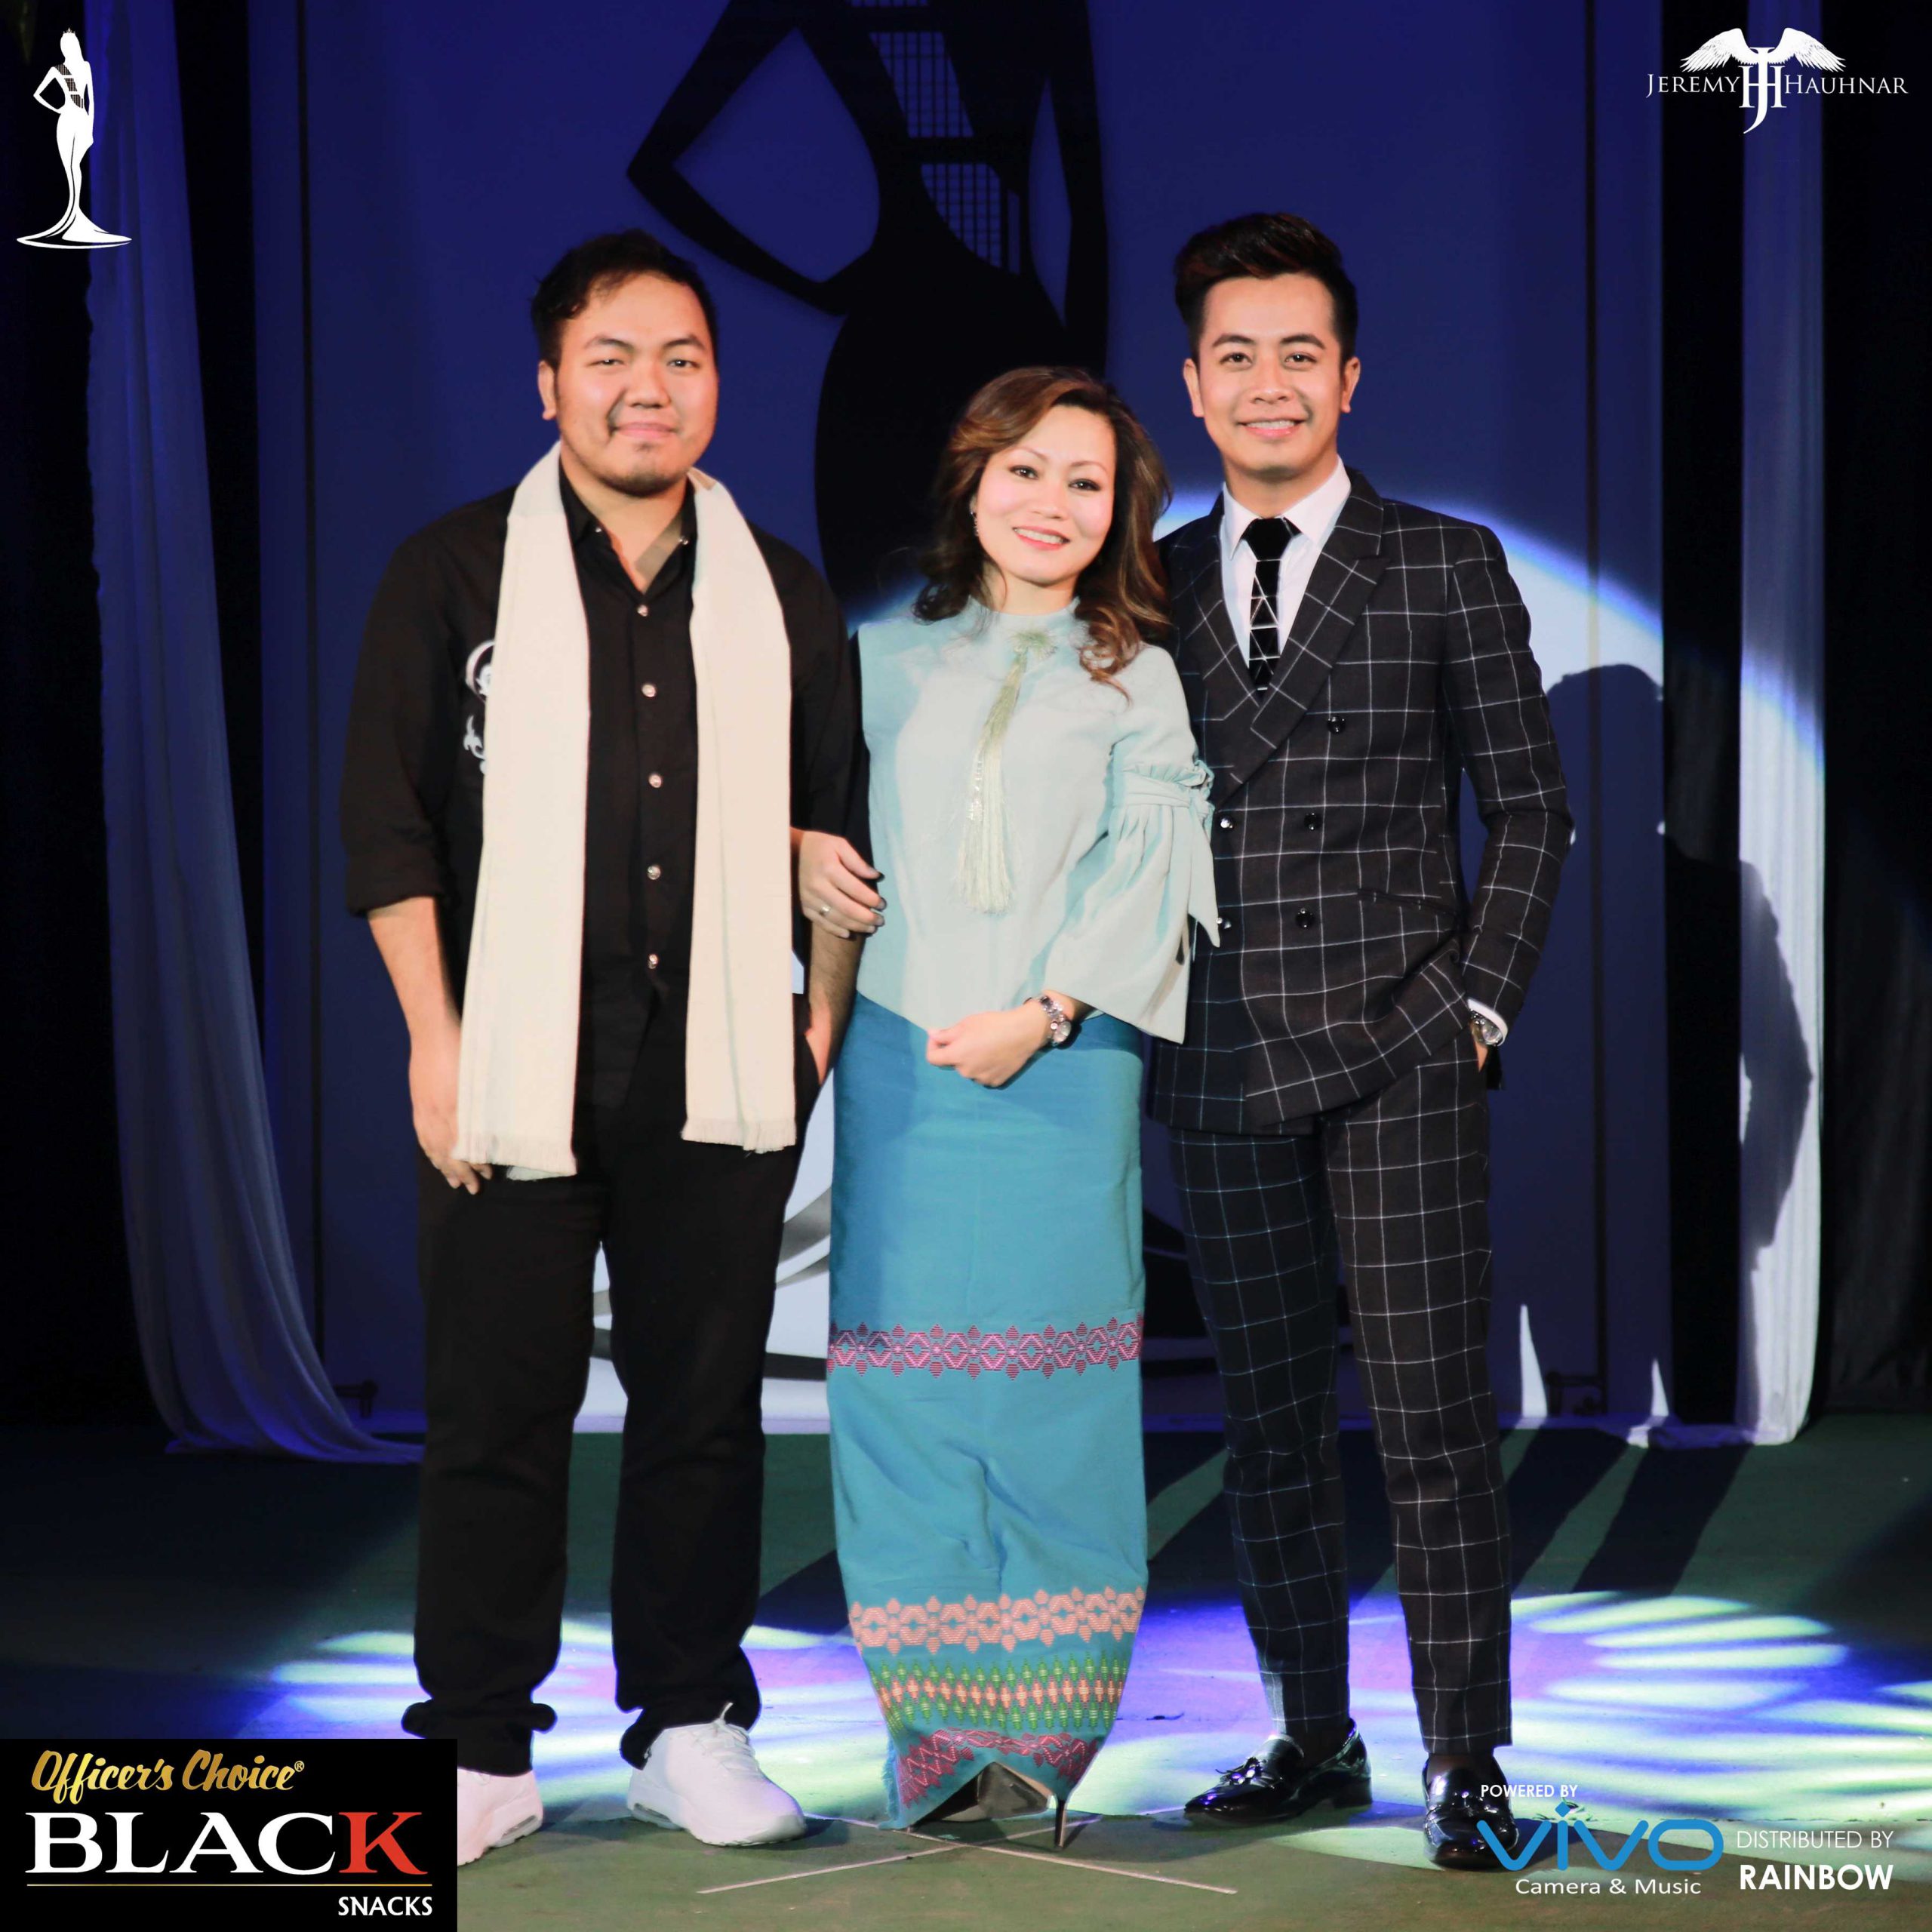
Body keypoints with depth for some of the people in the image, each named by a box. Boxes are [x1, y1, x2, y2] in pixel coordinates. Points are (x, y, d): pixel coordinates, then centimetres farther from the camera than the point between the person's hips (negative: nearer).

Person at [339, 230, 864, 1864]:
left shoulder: (781, 596, 13)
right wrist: (435, 1034, -7)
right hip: (517, 1064, -2)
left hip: (719, 1071, 2)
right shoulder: (457, 575, 4)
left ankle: (691, 1729, 17)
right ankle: (479, 1751, 9)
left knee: (705, 1403, 6)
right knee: (499, 1408, 1)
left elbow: (833, 819, 17)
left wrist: (827, 1008, 7)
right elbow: (387, 819, 0)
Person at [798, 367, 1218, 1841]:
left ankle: (1033, 1742, 2)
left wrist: (1043, 1012, -12)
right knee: (906, 1380, -2)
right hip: (902, 1058, 2)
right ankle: (937, 1739, 3)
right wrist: (797, 847, 3)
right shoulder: (889, 657, 16)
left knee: (1049, 1386, -3)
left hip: (1062, 1065, -2)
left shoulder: (1137, 681, 10)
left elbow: (1146, 871, 1)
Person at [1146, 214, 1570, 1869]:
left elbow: (1528, 805, 5)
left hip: (1398, 1055, -3)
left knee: (1433, 1414, -3)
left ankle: (1466, 1760, 4)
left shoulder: (1446, 568, 3)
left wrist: (1480, 1003, -3)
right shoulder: (1155, 587, 11)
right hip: (1219, 1061, 3)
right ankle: (1314, 1738, 18)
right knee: (1268, 1420, 8)